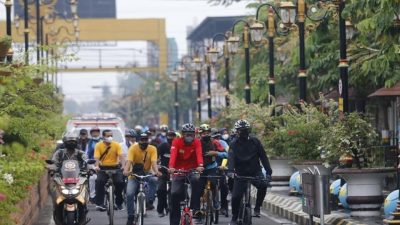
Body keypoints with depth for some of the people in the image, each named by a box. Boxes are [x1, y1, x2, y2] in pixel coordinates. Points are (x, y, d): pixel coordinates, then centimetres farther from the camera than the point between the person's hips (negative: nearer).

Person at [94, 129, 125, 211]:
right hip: (103, 168, 0)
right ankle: (99, 203, -19)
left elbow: (121, 156, -11)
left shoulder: (116, 145, -1)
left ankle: (119, 203, 0)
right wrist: (97, 166, -32)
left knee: (120, 182, -19)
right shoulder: (98, 145, -1)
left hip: (115, 167, 0)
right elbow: (97, 157, -11)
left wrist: (123, 166, -29)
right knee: (99, 182, -25)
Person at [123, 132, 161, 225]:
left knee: (154, 180, -33)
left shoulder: (152, 149, -12)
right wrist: (126, 171, -48)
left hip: (147, 173, 1)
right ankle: (130, 217, -3)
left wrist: (156, 172, -44)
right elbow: (129, 161, -28)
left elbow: (154, 162, -23)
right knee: (129, 194, -16)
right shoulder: (133, 148, -16)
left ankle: (149, 202, -23)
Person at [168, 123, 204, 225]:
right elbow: (173, 154, -27)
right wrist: (171, 167, -45)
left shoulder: (197, 142, -8)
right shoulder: (177, 142, -11)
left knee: (196, 180, -33)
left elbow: (199, 154, -25)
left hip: (192, 170, 0)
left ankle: (195, 208, -22)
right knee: (174, 194, -12)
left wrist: (200, 166, -46)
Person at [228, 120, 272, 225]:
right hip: (241, 174, 0)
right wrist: (230, 170, -35)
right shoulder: (234, 144, -1)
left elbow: (263, 157, -1)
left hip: (255, 172, 0)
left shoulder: (255, 142, 1)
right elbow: (231, 158, -15)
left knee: (263, 184, -30)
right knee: (235, 197, -8)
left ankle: (257, 208, -13)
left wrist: (268, 172, -11)